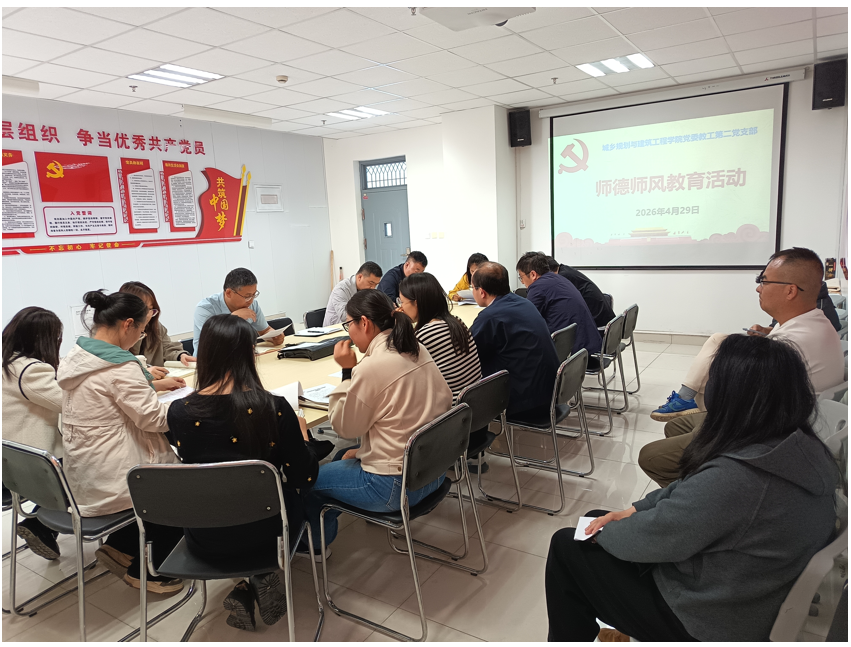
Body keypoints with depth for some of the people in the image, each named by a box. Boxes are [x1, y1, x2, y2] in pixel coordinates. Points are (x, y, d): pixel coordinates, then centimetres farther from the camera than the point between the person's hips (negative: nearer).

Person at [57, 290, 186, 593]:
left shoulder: (76, 355, 3)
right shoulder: (119, 366, -25)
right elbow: (153, 418, -21)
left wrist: (154, 384, 11)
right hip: (108, 483, -9)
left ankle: (120, 547, 26)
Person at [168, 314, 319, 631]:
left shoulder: (179, 412, -16)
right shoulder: (273, 408, -23)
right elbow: (304, 478, -13)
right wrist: (301, 431, 4)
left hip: (205, 541, 2)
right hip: (262, 533, -2)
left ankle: (245, 591, 18)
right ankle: (261, 580, 17)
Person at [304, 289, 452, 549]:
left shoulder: (371, 367, -23)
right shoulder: (419, 351, 0)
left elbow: (345, 428, -10)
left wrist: (347, 371, -9)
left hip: (397, 486, -9)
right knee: (342, 457, 28)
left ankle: (316, 544, 37)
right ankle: (326, 530, 45)